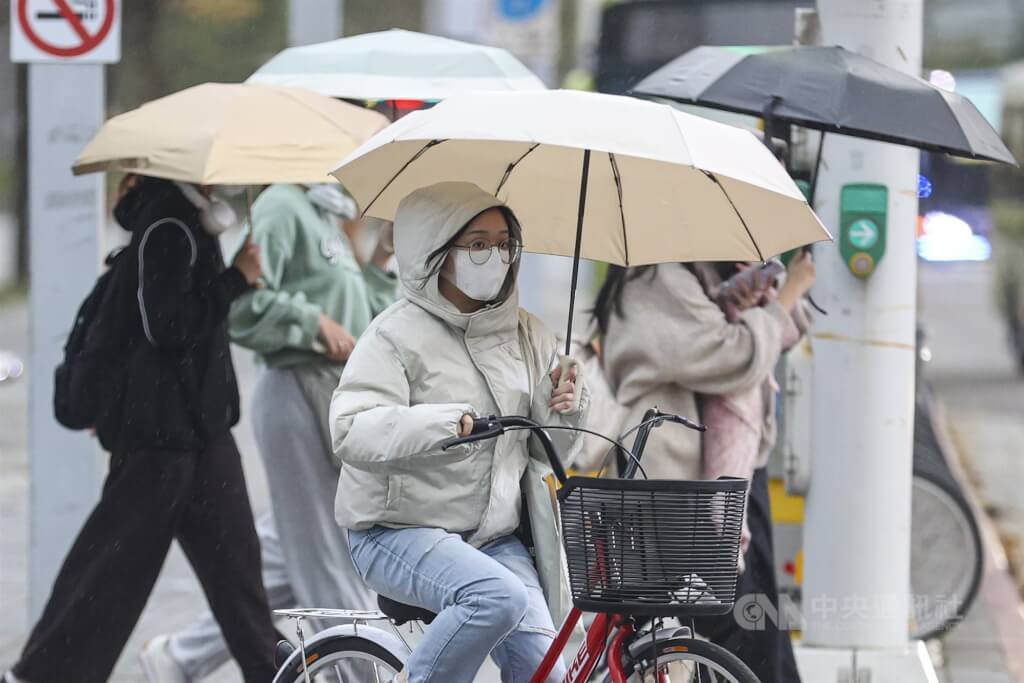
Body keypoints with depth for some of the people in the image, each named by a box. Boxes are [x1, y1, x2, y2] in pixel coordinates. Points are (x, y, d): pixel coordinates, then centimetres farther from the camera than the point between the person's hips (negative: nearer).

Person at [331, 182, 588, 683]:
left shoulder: (526, 335, 10)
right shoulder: (397, 334, -9)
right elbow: (351, 432, -21)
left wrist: (561, 408, -7)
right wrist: (441, 424, -35)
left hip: (493, 536, 6)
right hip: (397, 531, -6)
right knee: (498, 597, -33)